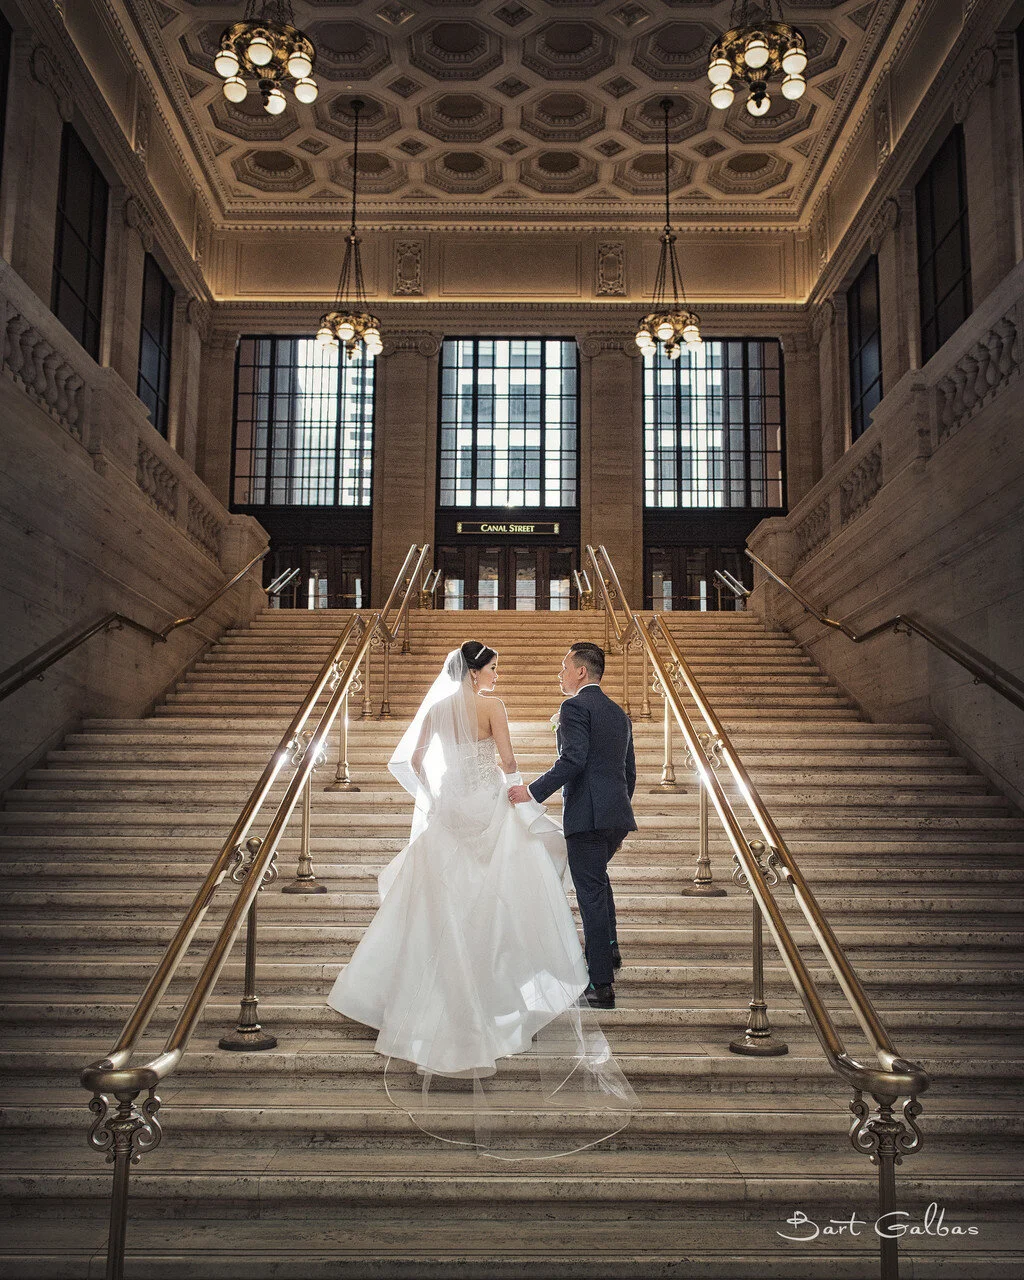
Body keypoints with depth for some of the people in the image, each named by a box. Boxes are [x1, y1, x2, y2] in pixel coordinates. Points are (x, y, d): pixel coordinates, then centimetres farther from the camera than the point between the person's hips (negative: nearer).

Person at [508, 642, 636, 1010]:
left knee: (591, 895, -2)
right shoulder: (619, 713, 18)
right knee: (597, 876, 31)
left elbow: (573, 760, -21)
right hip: (619, 816, 9)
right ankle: (609, 949, 28)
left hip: (587, 814, -8)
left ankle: (602, 985, 2)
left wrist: (533, 790, -18)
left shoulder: (575, 707, -8)